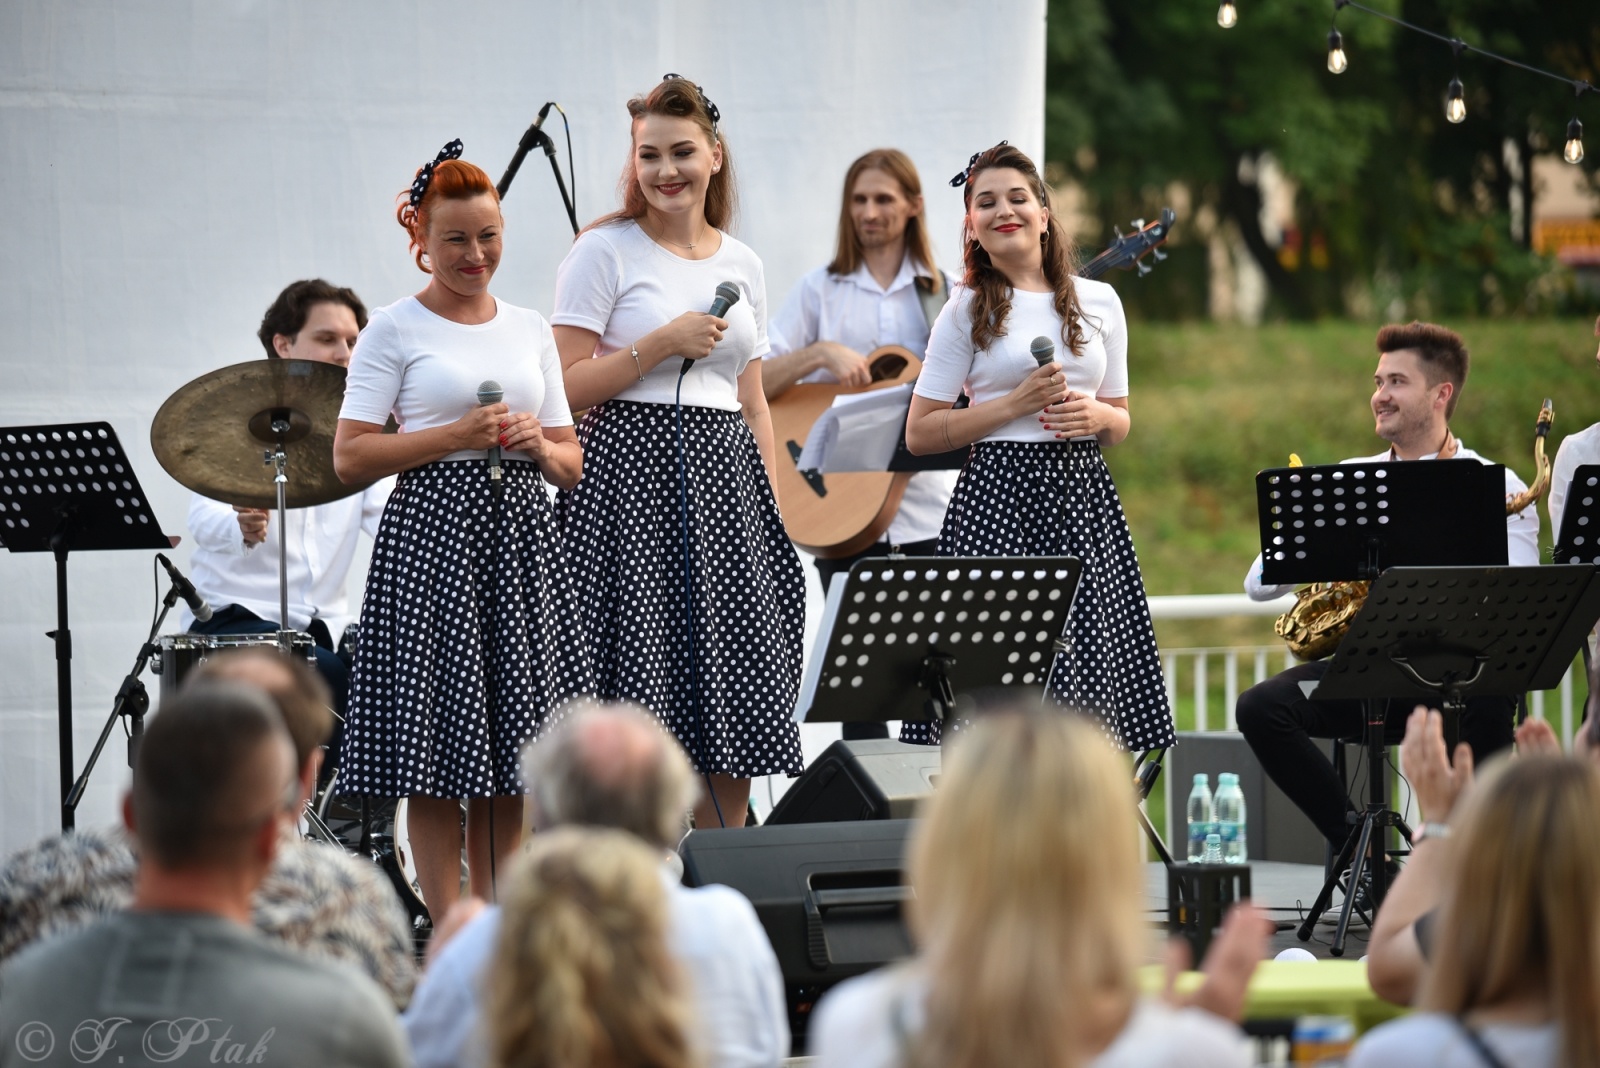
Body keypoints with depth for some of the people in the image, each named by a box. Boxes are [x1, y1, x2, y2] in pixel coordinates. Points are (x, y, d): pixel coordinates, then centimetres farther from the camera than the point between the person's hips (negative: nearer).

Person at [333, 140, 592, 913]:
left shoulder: (529, 329, 15)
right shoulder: (394, 329, 2)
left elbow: (572, 464, 18)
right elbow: (350, 457, -5)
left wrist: (538, 445, -4)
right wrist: (456, 435, -13)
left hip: (521, 533, 5)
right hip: (431, 533, -5)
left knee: (513, 741, 3)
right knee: (439, 744, -6)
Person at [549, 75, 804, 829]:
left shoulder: (741, 264, 15)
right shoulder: (605, 251, -1)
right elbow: (567, 387, -7)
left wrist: (773, 509, 12)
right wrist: (663, 343, -13)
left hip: (726, 483, 5)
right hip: (634, 474, -5)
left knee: (738, 708, 2)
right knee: (642, 703, -10)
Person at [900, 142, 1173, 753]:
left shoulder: (1099, 302, 12)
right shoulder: (967, 311, 2)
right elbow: (919, 434, -1)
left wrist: (1095, 415, -4)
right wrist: (1017, 405, -9)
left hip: (1083, 496, 3)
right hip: (999, 496, -3)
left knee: (1091, 666, -3)